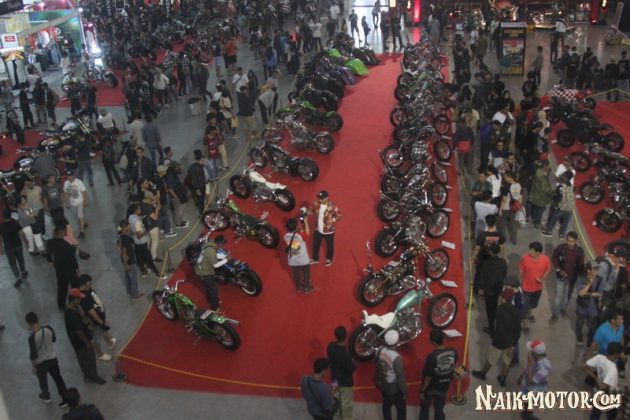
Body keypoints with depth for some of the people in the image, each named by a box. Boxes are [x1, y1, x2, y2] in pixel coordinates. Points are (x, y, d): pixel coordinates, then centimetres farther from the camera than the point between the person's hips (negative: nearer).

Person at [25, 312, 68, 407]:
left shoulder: (32, 337, -29)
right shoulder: (48, 328, -15)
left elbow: (33, 355, -21)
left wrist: (33, 366, -7)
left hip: (40, 363, -3)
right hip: (52, 358, 4)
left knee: (42, 380, 25)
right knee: (58, 378, 18)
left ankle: (46, 396, 50)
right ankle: (65, 399, 23)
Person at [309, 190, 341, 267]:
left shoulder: (332, 206, -26)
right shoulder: (316, 203, -14)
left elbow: (339, 216, -15)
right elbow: (312, 210, 4)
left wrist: (333, 220, -33)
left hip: (329, 231, -4)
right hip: (318, 229, 4)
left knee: (329, 246, 20)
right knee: (315, 245, 22)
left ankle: (329, 260, 47)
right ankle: (315, 259, 48)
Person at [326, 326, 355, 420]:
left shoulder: (330, 346, -13)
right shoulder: (345, 353, -34)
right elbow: (351, 369, -26)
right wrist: (354, 364, -8)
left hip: (335, 379, 7)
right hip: (345, 382, -7)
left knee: (337, 401, 26)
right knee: (346, 404, 13)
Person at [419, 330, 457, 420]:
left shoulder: (432, 357, -33)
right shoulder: (453, 352, -16)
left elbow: (428, 377, -23)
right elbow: (453, 367, 2)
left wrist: (422, 391, -8)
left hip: (430, 388, -4)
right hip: (443, 387, 4)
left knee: (424, 409, 20)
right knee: (439, 410, 22)